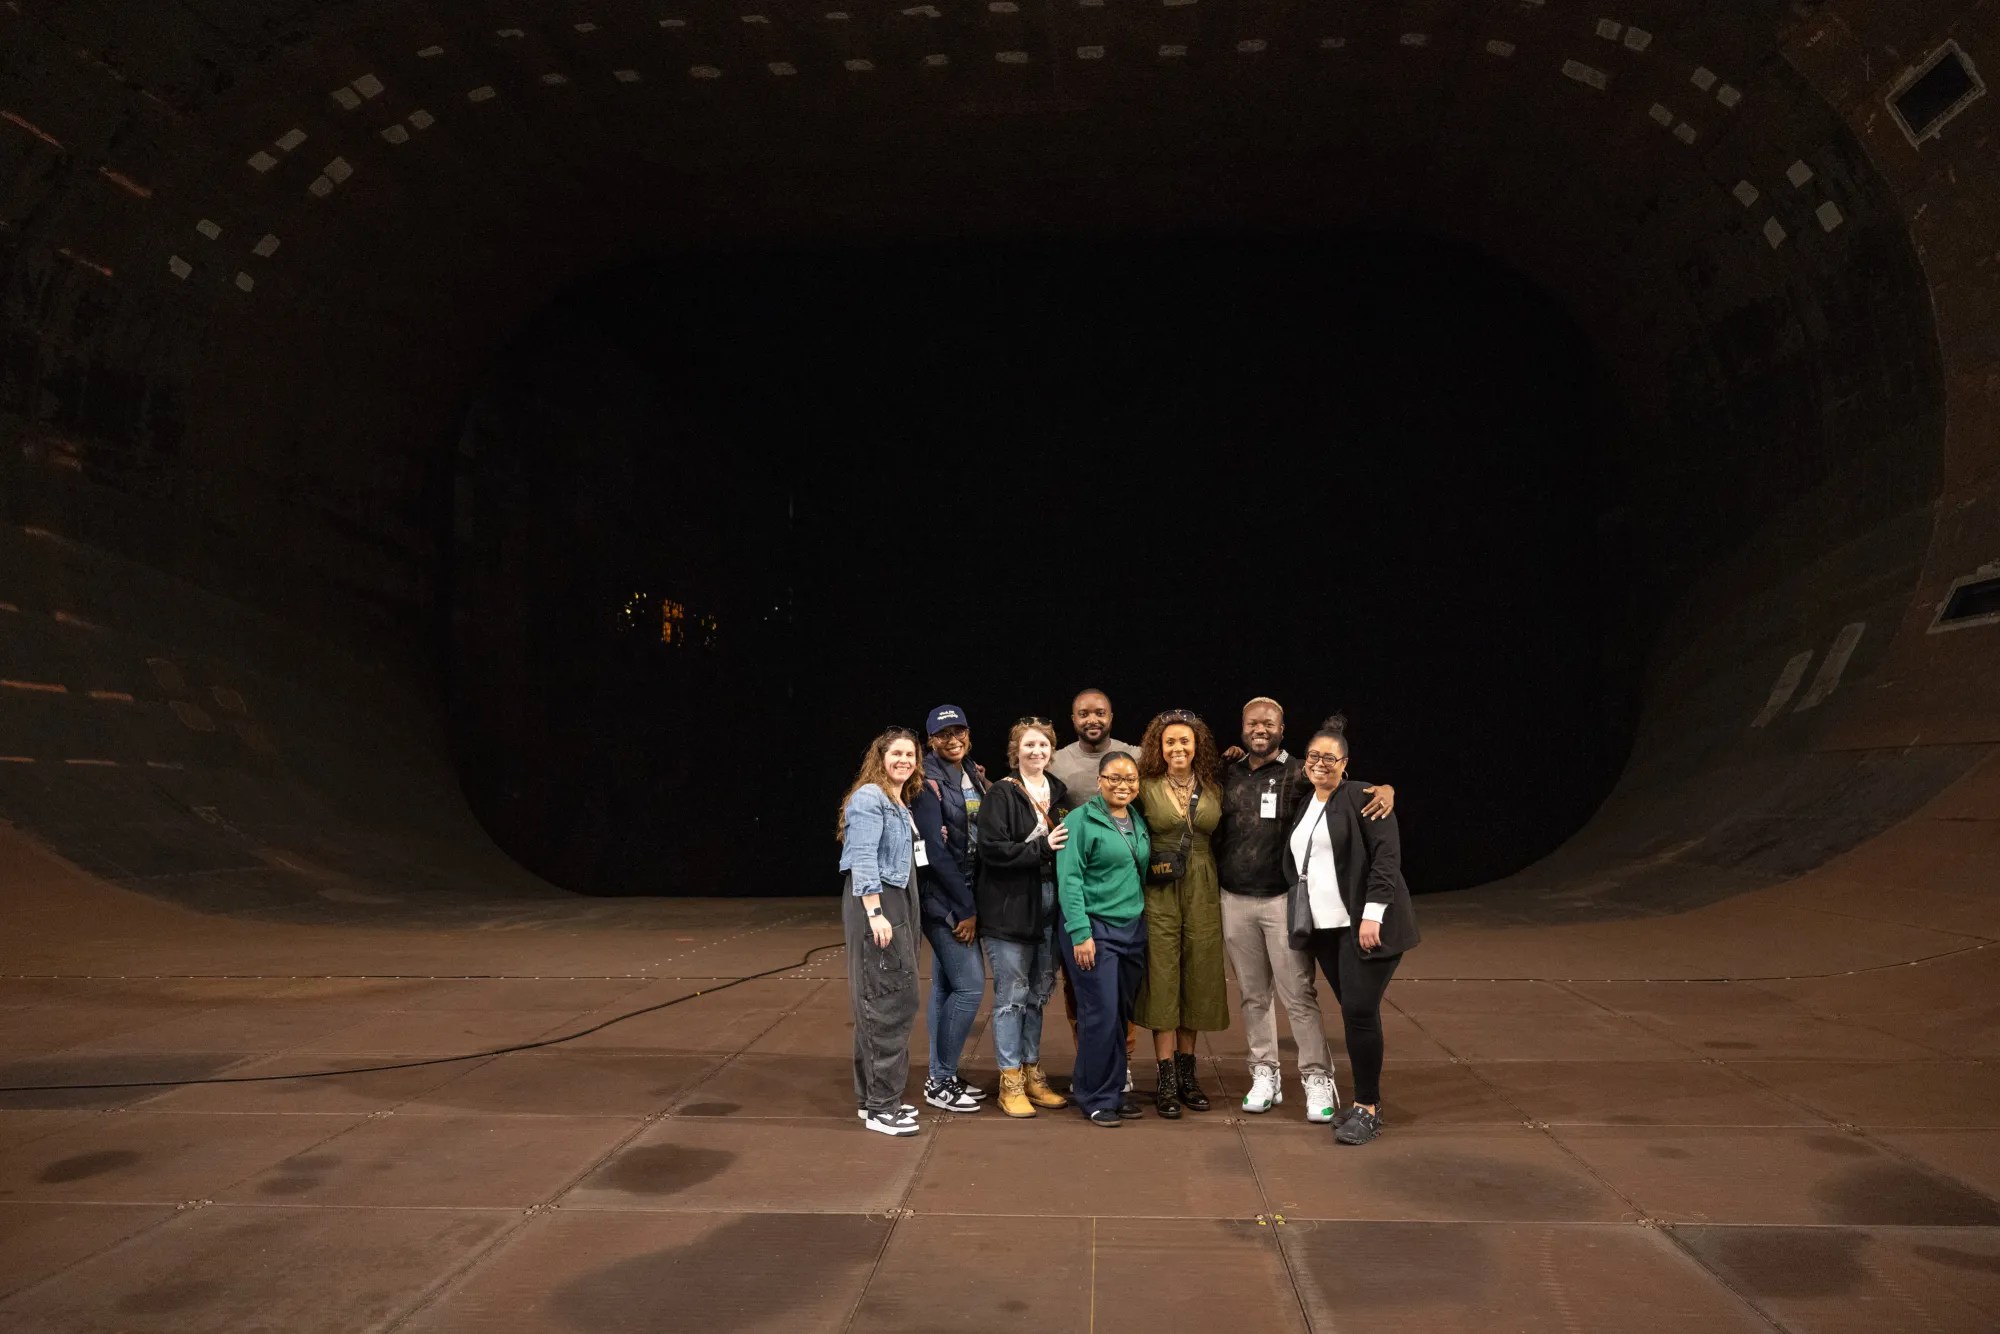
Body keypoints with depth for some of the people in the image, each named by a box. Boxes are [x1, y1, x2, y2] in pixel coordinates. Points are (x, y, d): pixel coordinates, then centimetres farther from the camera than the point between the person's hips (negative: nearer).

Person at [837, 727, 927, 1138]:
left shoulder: (901, 802, 19)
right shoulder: (869, 797, -10)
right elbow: (863, 857, -18)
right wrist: (874, 911, -24)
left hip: (900, 901, 10)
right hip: (875, 902, -10)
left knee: (882, 1000, 13)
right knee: (889, 1000, -9)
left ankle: (874, 1096, 21)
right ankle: (880, 1106, -4)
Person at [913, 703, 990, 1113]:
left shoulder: (976, 777, 11)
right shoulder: (929, 783, -13)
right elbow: (935, 851, -17)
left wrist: (971, 904, 6)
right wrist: (965, 909, -16)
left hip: (965, 896, 7)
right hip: (942, 899, -7)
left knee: (946, 985, 12)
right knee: (969, 984, -8)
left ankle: (940, 1077, 21)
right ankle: (940, 1080, 3)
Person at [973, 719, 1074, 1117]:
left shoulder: (1058, 792, 12)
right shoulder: (1002, 793, -9)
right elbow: (992, 848, -18)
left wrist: (1060, 846, 3)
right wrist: (1042, 849, -21)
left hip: (1048, 905, 7)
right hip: (1009, 908, -6)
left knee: (1039, 992, 14)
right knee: (1012, 995, -1)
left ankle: (1032, 1073, 26)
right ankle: (1010, 1082, 9)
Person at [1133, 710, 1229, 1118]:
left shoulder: (1213, 790, 7)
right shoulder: (1146, 788, -2)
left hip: (1202, 891, 3)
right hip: (1159, 892, -3)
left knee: (1197, 980, 7)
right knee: (1162, 981, -1)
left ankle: (1187, 1073, 19)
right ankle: (1167, 1080, 5)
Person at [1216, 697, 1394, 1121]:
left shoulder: (1300, 774, -3)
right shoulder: (1227, 773, 8)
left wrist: (1385, 789, -30)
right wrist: (1226, 763, 2)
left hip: (1284, 899, -3)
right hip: (1235, 901, 4)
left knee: (1298, 994, -3)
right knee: (1253, 995, 12)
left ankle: (1317, 1079, 7)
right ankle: (1265, 1076, 23)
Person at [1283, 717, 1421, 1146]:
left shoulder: (1362, 798, -6)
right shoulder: (1304, 806, 16)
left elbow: (1387, 856, -14)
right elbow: (1296, 866, 20)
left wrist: (1373, 914, -20)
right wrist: (1300, 920, 13)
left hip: (1363, 925, -6)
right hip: (1324, 928, 7)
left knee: (1360, 1011, -9)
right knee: (1352, 1012, 10)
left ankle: (1367, 1109, 2)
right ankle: (1368, 1101, 19)